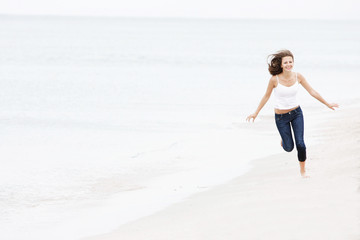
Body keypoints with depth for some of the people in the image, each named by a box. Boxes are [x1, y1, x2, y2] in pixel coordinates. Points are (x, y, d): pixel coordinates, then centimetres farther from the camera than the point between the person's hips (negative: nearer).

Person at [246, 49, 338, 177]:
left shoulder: (298, 77, -10)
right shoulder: (275, 79, -18)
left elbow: (312, 92, 0)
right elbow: (266, 96, -4)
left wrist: (327, 104, 5)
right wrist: (256, 113, 1)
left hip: (296, 113, 2)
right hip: (281, 117, -2)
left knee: (300, 144, -7)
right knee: (288, 148, 6)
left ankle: (302, 169, 17)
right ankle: (284, 138, 44)